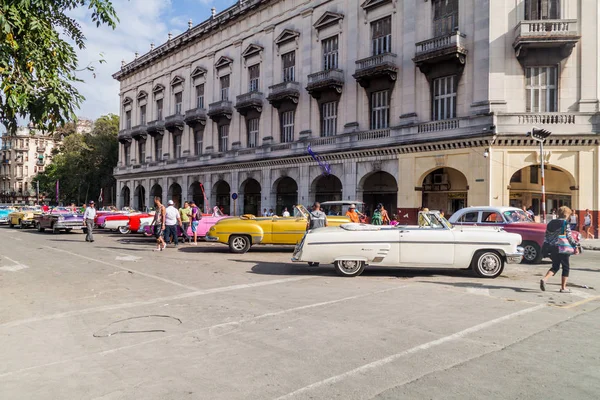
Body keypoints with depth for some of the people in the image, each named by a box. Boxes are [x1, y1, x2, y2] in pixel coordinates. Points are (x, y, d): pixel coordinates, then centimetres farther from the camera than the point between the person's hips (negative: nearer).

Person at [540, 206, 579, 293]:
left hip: (552, 248, 6)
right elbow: (569, 237, -12)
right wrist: (575, 246, -2)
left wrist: (548, 246, 18)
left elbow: (546, 237, 11)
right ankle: (563, 287, 12)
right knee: (566, 267, 10)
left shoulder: (550, 223, 9)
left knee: (555, 267, 16)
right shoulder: (565, 224, -10)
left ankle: (544, 279, -8)